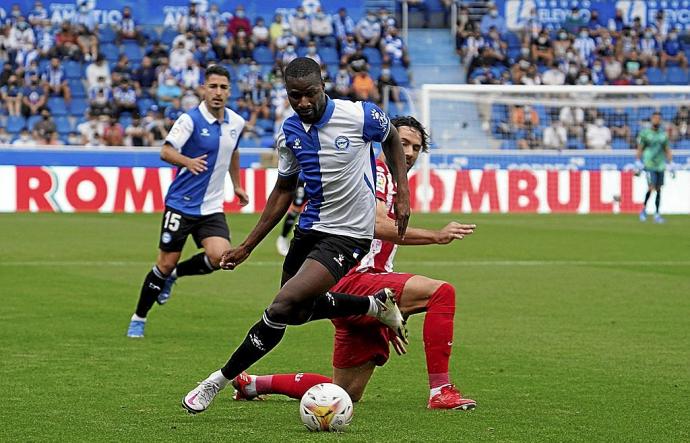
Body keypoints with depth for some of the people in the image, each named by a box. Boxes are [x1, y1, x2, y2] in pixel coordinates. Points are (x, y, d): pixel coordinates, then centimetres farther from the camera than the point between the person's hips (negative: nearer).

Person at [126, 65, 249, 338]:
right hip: (181, 204, -4)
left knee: (220, 256, -18)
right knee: (166, 262, -2)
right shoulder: (190, 119, -12)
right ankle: (138, 319, 16)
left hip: (212, 207, 4)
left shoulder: (236, 122, 6)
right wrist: (187, 161, -37)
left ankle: (174, 275, 12)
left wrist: (236, 185, 30)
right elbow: (166, 151, -19)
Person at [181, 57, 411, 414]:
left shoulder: (359, 115, -17)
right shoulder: (288, 133, -3)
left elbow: (392, 138, 6)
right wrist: (247, 247, 9)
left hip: (347, 236, -7)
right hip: (310, 228, 7)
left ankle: (219, 381, -4)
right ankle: (375, 305, 39)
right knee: (298, 312, 21)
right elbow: (283, 190, 11)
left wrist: (403, 193, -2)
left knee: (283, 307, -20)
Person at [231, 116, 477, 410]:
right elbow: (377, 225, -23)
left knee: (346, 393, 14)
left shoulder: (394, 186, 26)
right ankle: (441, 391, -29)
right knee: (441, 292, -27)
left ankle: (253, 383, 24)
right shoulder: (377, 170, -5)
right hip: (353, 281, -10)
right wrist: (437, 236, -26)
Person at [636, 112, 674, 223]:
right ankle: (644, 209, 2)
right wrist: (638, 165, -3)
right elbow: (639, 149, 1)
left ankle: (657, 214, 10)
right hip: (649, 164, -4)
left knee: (658, 189, 4)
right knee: (652, 187, -15)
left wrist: (671, 165, 9)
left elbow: (667, 150, 14)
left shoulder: (663, 134, 10)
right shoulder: (645, 133, -1)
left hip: (660, 165, 4)